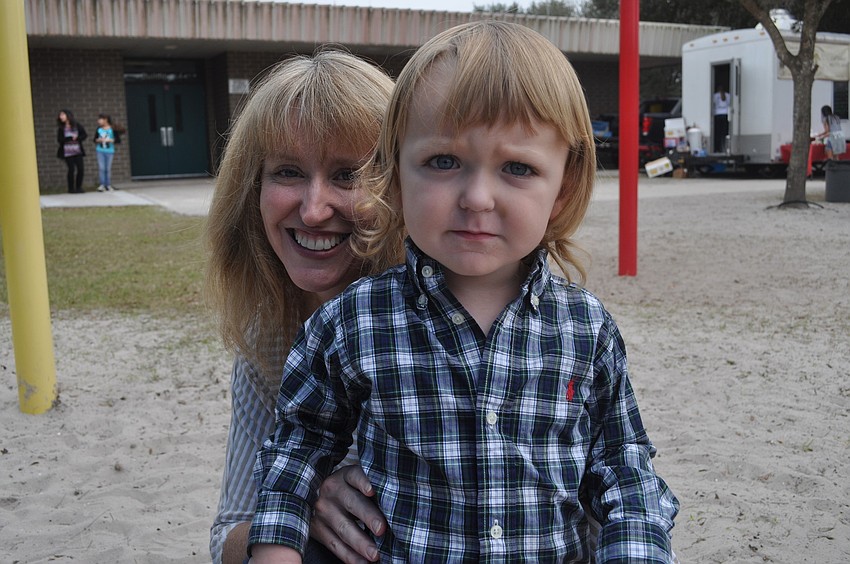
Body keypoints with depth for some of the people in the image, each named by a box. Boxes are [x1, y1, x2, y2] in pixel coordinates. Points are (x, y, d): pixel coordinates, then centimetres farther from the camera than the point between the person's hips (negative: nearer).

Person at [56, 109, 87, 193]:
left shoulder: (77, 125, 3)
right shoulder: (61, 128, 3)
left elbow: (85, 135, 1)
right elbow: (59, 139, -6)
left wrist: (77, 138, -16)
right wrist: (72, 138, -12)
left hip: (78, 151, 1)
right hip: (67, 152, -1)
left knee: (80, 169, -3)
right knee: (71, 169, -4)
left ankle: (78, 187, 11)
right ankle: (71, 188, 7)